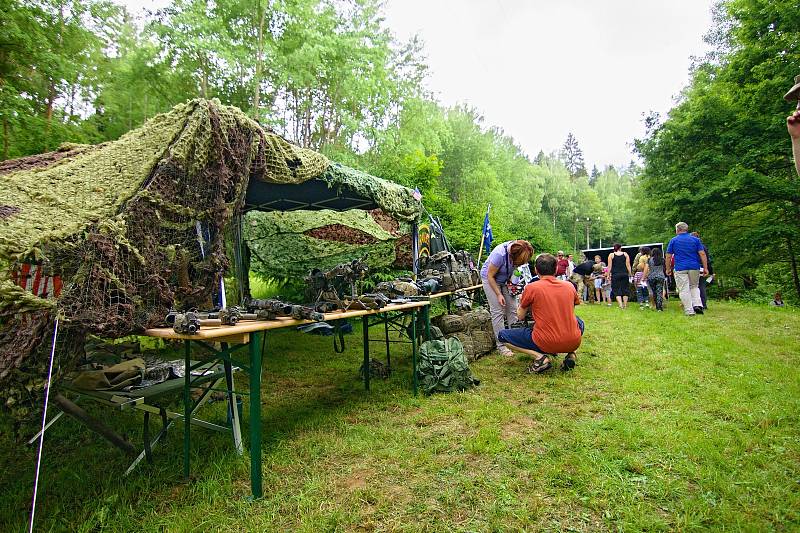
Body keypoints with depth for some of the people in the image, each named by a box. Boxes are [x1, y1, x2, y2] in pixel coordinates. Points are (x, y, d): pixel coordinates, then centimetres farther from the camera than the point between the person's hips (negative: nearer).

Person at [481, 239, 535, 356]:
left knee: (513, 309, 2)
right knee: (498, 311, -10)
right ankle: (501, 345, -5)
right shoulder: (500, 254, -36)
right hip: (490, 279, -7)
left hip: (505, 280, 7)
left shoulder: (517, 250, -17)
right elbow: (490, 276, -25)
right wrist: (498, 295, -22)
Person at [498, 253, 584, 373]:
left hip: (546, 343, -4)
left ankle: (541, 356, -6)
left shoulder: (531, 288, -7)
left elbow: (520, 316, 5)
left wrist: (522, 303, 24)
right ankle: (571, 353, 13)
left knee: (502, 334, 12)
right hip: (573, 343, 5)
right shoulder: (569, 285, 5)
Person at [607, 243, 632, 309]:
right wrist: (630, 274, 8)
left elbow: (609, 266, -3)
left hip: (615, 275, -2)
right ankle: (625, 305, 13)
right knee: (625, 289, 12)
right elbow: (628, 265, 3)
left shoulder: (611, 255, 0)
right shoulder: (625, 254, 5)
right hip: (624, 274, 2)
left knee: (617, 290, 1)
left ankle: (621, 305, -10)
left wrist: (608, 275, 2)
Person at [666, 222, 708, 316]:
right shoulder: (695, 239, 7)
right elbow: (702, 254, 2)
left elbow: (668, 256, 2)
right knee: (694, 287, 20)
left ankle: (689, 311, -2)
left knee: (684, 290, -1)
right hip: (694, 267, 3)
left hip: (680, 268, -3)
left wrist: (668, 269, 10)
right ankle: (697, 305, 2)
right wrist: (705, 267, 5)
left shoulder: (673, 240, 2)